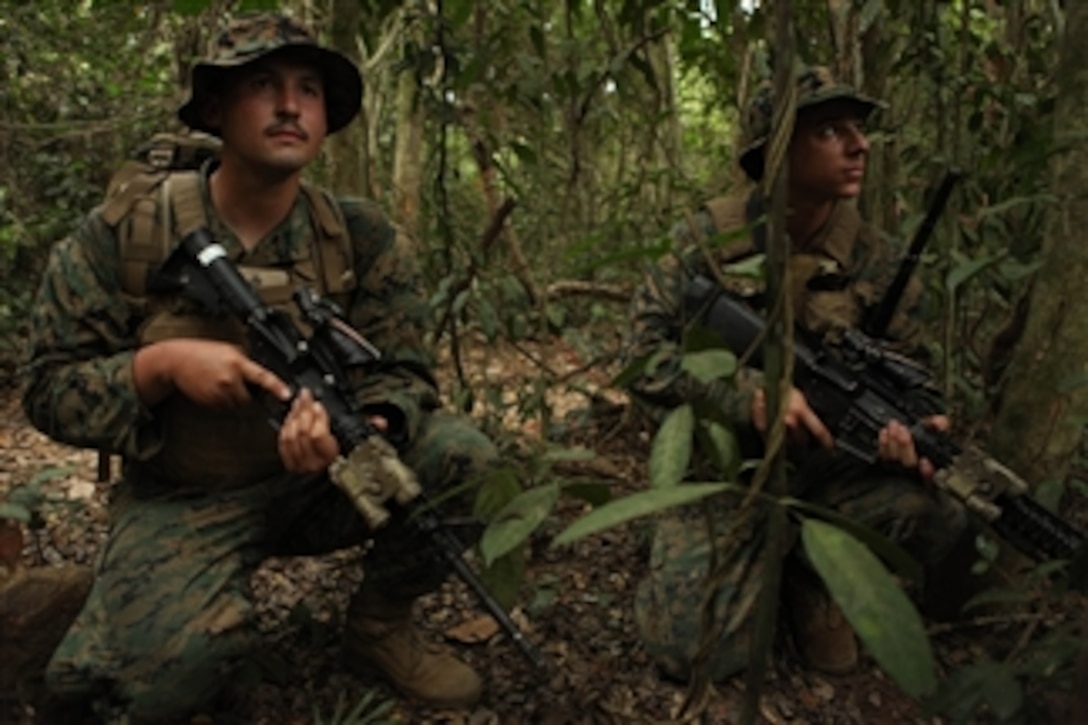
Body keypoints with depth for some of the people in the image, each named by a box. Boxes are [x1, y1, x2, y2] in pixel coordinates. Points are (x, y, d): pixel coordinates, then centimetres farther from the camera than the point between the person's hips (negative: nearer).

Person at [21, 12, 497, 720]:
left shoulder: (364, 238, -7)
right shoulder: (123, 235, -10)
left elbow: (401, 369, -10)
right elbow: (52, 390, -6)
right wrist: (161, 364, -26)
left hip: (321, 475, 2)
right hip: (185, 498, -2)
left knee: (469, 463, -22)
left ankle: (380, 622, 4)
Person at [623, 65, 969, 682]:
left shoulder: (880, 263, -3)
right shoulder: (704, 241, -9)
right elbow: (646, 354, -11)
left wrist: (911, 432, -23)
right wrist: (749, 393, -27)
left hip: (829, 465, 2)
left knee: (945, 512, -27)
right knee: (691, 648, -19)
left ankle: (812, 563, 4)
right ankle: (769, 554, 14)